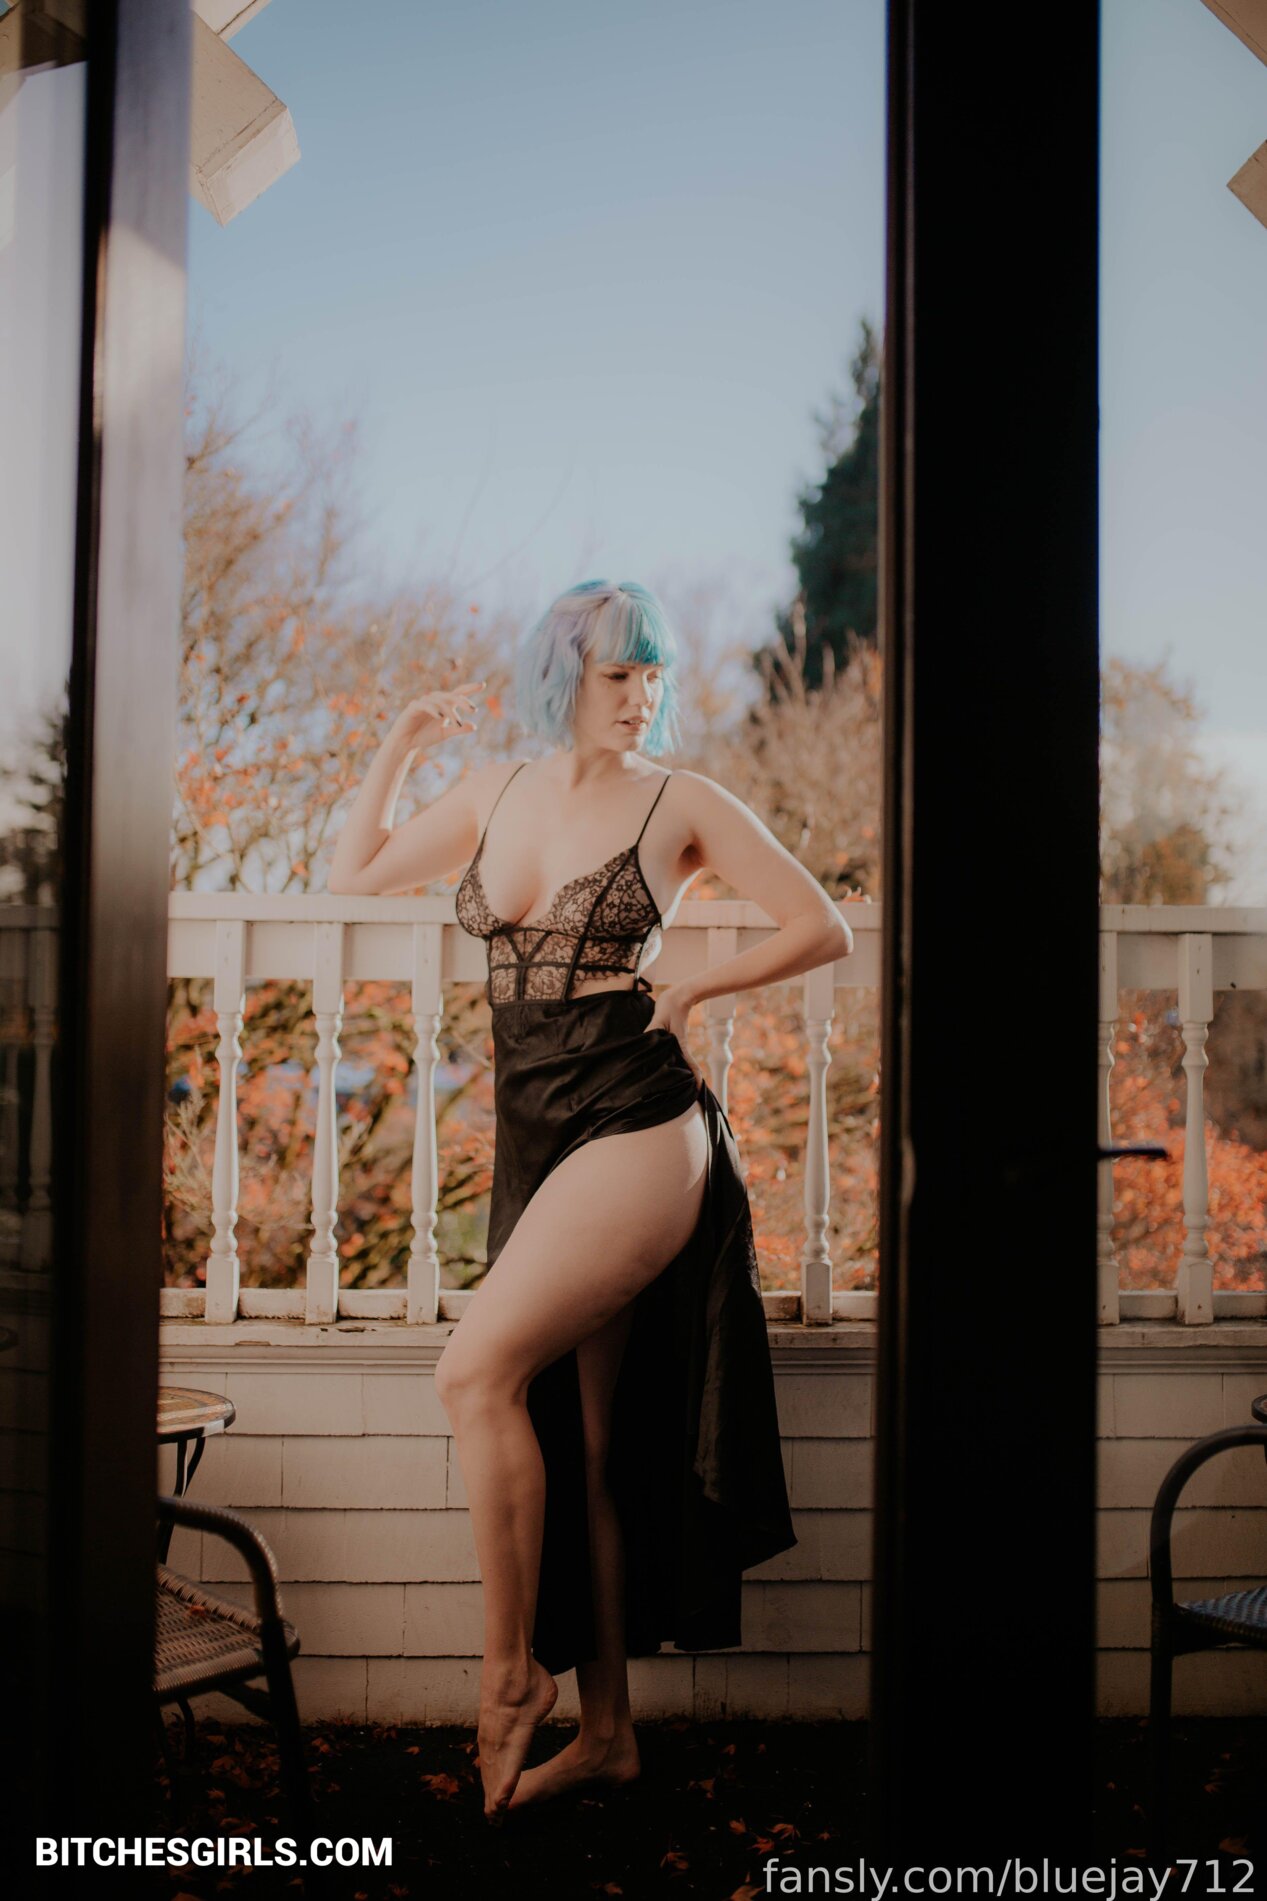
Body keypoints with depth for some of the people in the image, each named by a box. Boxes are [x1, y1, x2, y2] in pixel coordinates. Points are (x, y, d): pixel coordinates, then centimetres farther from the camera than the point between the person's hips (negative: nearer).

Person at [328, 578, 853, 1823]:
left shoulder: (682, 804, -1)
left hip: (636, 1126, -6)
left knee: (478, 1372, -20)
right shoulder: (495, 793, 12)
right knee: (578, 1440, 9)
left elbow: (824, 931, 3)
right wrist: (397, 748, 13)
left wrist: (690, 991, -1)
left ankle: (510, 1670, -4)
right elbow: (352, 879, 20)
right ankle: (606, 1730, 19)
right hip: (533, 1139, 6)